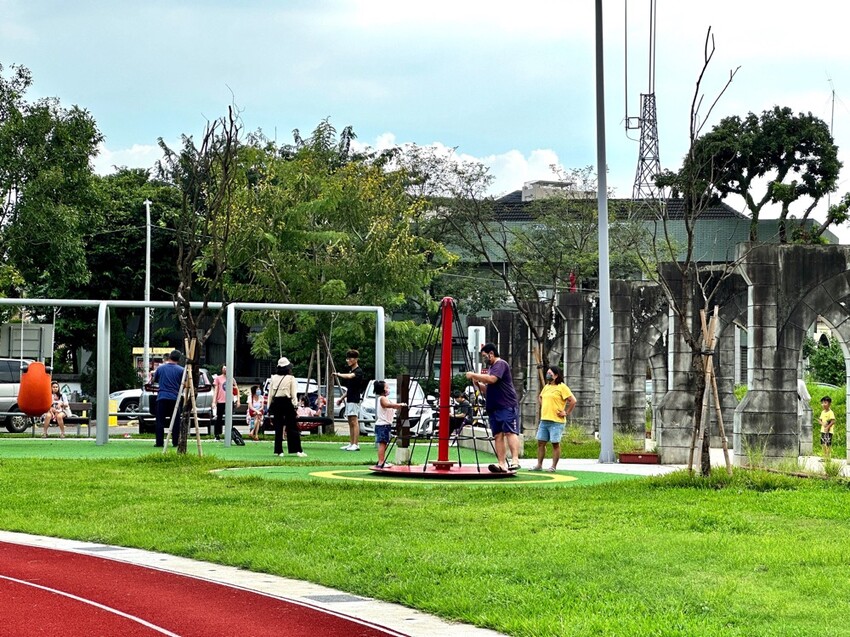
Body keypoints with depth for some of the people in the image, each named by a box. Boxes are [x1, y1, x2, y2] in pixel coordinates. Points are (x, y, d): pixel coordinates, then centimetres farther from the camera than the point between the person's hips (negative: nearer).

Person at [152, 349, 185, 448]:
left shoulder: (160, 368, 3)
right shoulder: (180, 370, -2)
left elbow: (153, 381, 15)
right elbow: (183, 385, 0)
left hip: (162, 397, 1)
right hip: (174, 398, -1)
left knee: (160, 421, 4)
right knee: (175, 422, 6)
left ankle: (159, 442, 0)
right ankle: (175, 442, 5)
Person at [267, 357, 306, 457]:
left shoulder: (273, 378, 5)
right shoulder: (291, 378, -3)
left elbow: (270, 393, 7)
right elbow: (293, 394, -4)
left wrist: (269, 406, 11)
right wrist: (295, 406, -1)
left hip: (276, 403, 3)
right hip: (287, 403, -3)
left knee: (278, 427, 7)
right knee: (292, 428, -1)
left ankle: (278, 450, 6)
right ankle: (297, 450, -6)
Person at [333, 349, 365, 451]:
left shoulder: (358, 371, -11)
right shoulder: (350, 371, 18)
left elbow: (349, 376, -32)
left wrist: (338, 374, -19)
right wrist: (342, 398, 23)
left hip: (355, 400, -10)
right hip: (349, 400, 10)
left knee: (354, 421, -12)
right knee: (350, 422, 9)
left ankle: (356, 444, -14)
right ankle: (351, 444, 11)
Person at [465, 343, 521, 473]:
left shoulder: (501, 364, -4)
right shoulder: (490, 367, 24)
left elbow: (492, 379, -21)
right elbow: (487, 389, 29)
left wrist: (473, 375, -12)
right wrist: (477, 383, 10)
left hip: (507, 406, -9)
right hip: (494, 407, 9)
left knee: (510, 432, -16)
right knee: (498, 435, 0)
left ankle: (515, 460, -25)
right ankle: (502, 464, -6)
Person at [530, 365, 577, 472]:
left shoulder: (562, 387, -7)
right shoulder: (546, 387, 16)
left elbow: (573, 401, -12)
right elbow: (540, 398, 35)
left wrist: (566, 413, -10)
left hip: (556, 421, -8)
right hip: (544, 420, 8)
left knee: (555, 443, -2)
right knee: (540, 442, 6)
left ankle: (554, 466, 2)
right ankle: (539, 465, 12)